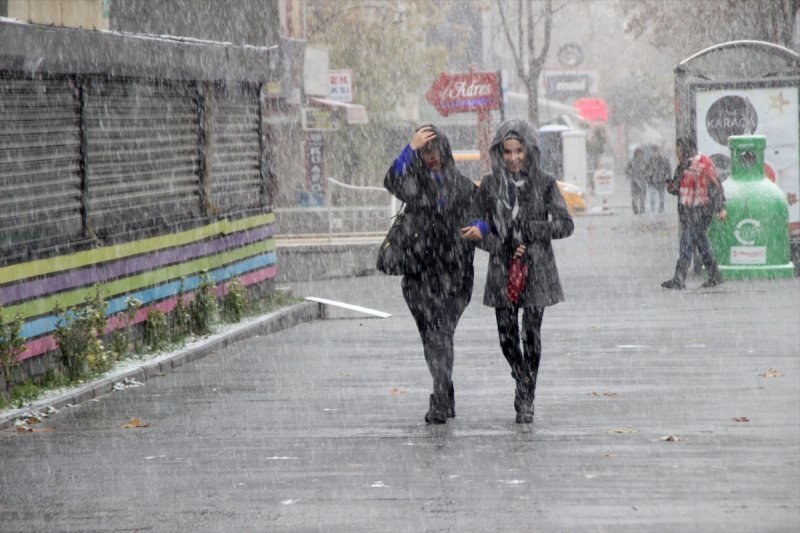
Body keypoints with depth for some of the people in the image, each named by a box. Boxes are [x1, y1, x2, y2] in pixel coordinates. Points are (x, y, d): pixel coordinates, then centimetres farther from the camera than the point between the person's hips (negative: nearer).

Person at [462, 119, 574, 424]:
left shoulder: (544, 184, 1)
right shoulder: (490, 185, 5)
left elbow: (565, 225, -3)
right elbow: (474, 226, 6)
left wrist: (528, 230, -14)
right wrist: (501, 247, -9)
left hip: (536, 270, -2)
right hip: (502, 270, 2)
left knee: (531, 335, -4)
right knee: (507, 336, 2)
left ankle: (526, 399, 6)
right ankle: (522, 380, 29)